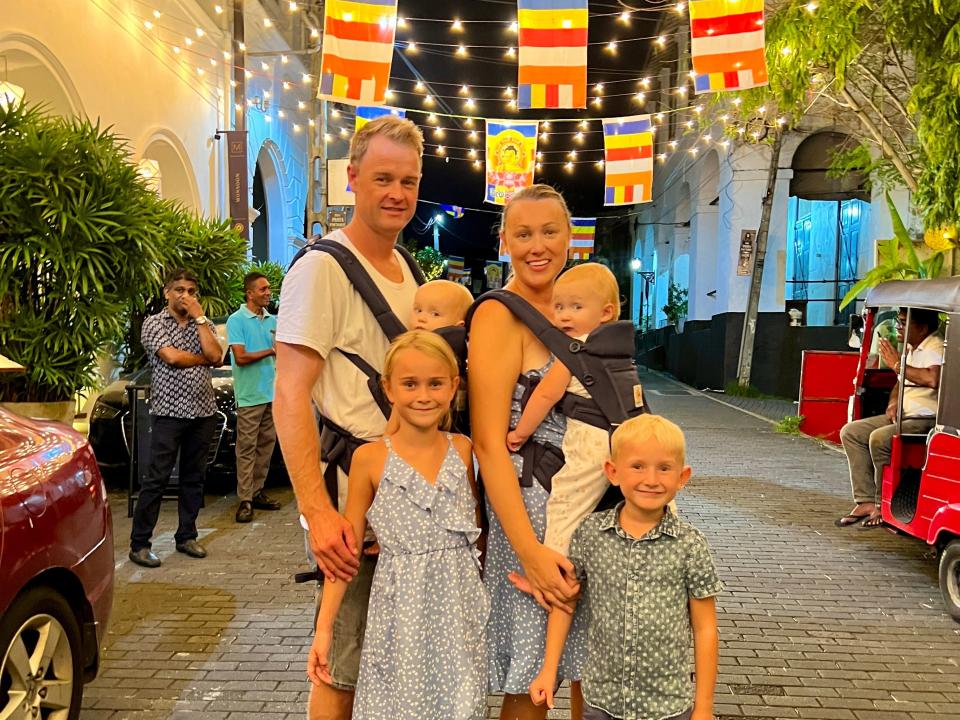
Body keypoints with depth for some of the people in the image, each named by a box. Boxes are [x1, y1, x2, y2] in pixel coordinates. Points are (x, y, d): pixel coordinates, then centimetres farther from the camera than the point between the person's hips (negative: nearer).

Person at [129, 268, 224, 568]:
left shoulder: (204, 324, 14)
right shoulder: (154, 323, 2)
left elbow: (216, 356, -5)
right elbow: (172, 357, -14)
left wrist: (199, 317, -5)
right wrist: (204, 358, 0)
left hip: (203, 411, 5)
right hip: (169, 411, -4)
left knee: (194, 477, 10)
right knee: (157, 478, -4)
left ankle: (186, 536, 21)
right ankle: (139, 544, 3)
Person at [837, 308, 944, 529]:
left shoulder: (936, 348, -14)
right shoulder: (911, 349, 17)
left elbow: (933, 379, -34)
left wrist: (897, 365, -22)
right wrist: (894, 401, 5)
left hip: (927, 419, -10)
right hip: (904, 415, 10)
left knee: (879, 438, -30)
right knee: (850, 432, -1)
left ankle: (884, 507, -12)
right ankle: (866, 501, -4)